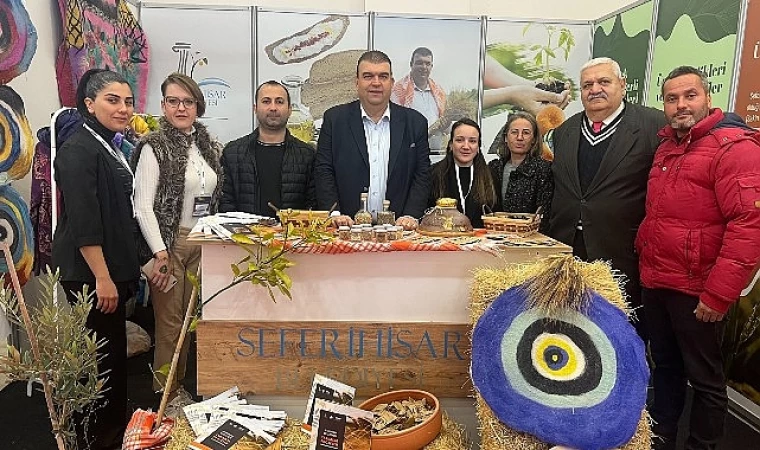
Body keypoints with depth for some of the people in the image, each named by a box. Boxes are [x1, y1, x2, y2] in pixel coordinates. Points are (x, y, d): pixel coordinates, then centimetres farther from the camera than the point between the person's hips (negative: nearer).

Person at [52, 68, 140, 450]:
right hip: (89, 273, -9)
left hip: (112, 270, 10)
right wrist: (102, 278, -22)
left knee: (114, 350, 18)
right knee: (98, 355, 0)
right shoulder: (79, 150, -15)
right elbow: (83, 222, -21)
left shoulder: (112, 148, 13)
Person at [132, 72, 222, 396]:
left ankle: (181, 387, 29)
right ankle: (164, 396, 18)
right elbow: (143, 206, -11)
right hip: (169, 244, -5)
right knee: (169, 323, 1)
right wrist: (160, 253, -16)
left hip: (202, 244, 5)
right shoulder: (154, 147, -7)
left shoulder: (209, 146, 10)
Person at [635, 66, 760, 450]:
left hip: (696, 290, -7)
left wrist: (718, 295, -22)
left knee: (704, 378, 8)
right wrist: (644, 256, 12)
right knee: (665, 366, 20)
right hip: (655, 282, 8)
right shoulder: (667, 146, 12)